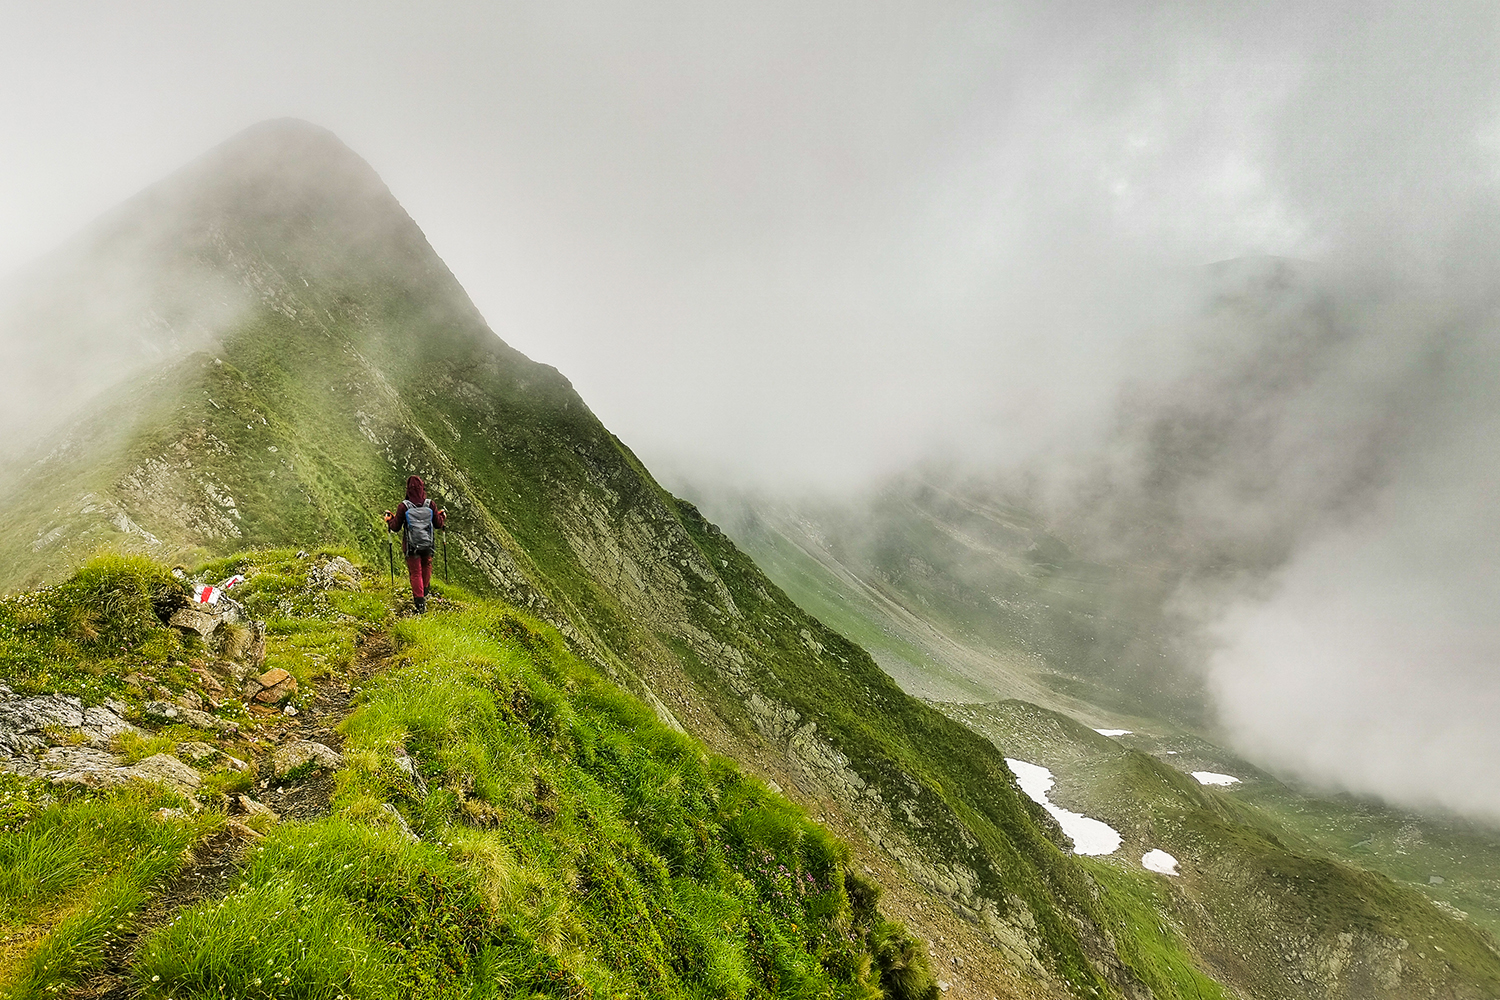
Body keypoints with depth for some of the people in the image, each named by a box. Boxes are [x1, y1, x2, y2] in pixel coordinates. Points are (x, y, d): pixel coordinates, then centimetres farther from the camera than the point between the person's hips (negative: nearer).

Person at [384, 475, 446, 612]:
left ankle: (420, 602, 2)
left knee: (415, 572, 8)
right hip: (427, 544, 2)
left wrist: (389, 519, 13)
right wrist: (443, 516, 19)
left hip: (411, 546, -2)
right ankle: (425, 592, 46)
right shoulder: (430, 504, -12)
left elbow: (396, 527, -7)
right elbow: (438, 524, -1)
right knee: (426, 566, 27)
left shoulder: (403, 506, -17)